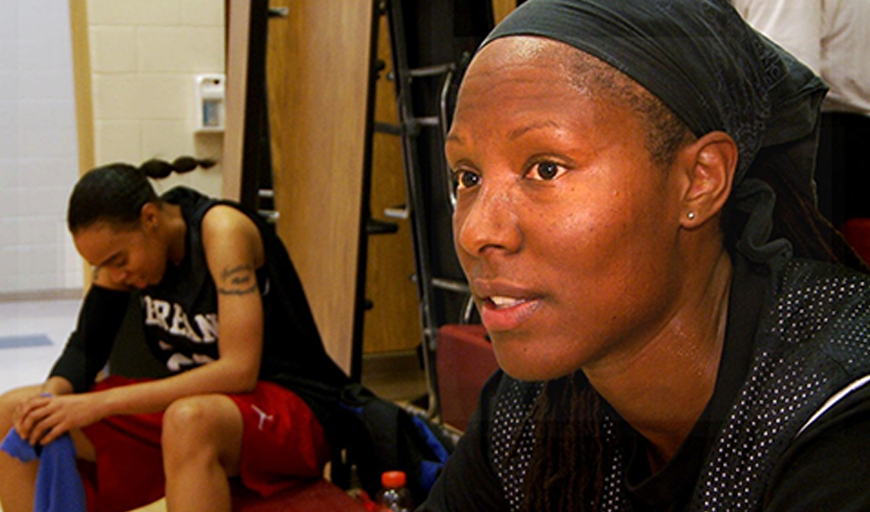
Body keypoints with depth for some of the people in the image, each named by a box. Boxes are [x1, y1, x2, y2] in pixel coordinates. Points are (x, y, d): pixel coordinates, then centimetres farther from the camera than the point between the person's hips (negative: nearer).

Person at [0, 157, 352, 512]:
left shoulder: (222, 229, -19)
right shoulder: (124, 243, 1)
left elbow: (239, 372, -27)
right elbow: (88, 342, 8)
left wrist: (102, 403, -30)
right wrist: (53, 391, -16)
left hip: (290, 407, -7)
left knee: (190, 420, -43)